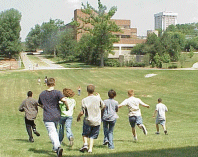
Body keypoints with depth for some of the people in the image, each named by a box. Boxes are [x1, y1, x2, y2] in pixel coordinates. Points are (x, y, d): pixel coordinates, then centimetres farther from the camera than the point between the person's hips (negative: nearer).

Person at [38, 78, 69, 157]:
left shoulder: (42, 94, 4)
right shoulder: (57, 93, -6)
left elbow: (40, 104, 18)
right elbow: (64, 100, -22)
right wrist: (67, 107, -6)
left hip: (47, 117, -1)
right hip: (57, 116, 1)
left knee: (52, 133, -8)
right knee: (55, 130, 25)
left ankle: (58, 147, -29)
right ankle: (55, 147, 26)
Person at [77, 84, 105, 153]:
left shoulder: (84, 100, -12)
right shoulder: (98, 98, -6)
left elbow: (82, 112, -14)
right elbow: (103, 106, 13)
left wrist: (78, 117, 6)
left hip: (88, 121, -2)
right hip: (97, 121, 2)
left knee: (85, 134, 19)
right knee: (92, 136, 13)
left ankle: (85, 144, -1)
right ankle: (90, 149, 4)